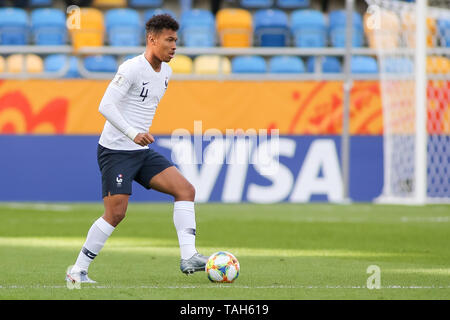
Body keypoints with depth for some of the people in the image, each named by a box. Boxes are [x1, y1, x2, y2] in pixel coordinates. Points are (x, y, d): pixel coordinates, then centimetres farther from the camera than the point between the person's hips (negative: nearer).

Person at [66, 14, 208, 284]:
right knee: (116, 213, -12)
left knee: (186, 189, -7)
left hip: (142, 152, 8)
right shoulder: (132, 69, -16)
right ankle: (77, 271, 1)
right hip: (115, 151, -8)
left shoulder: (166, 72, 10)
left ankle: (188, 257, -13)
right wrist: (133, 133, -32)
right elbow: (105, 106, -23)